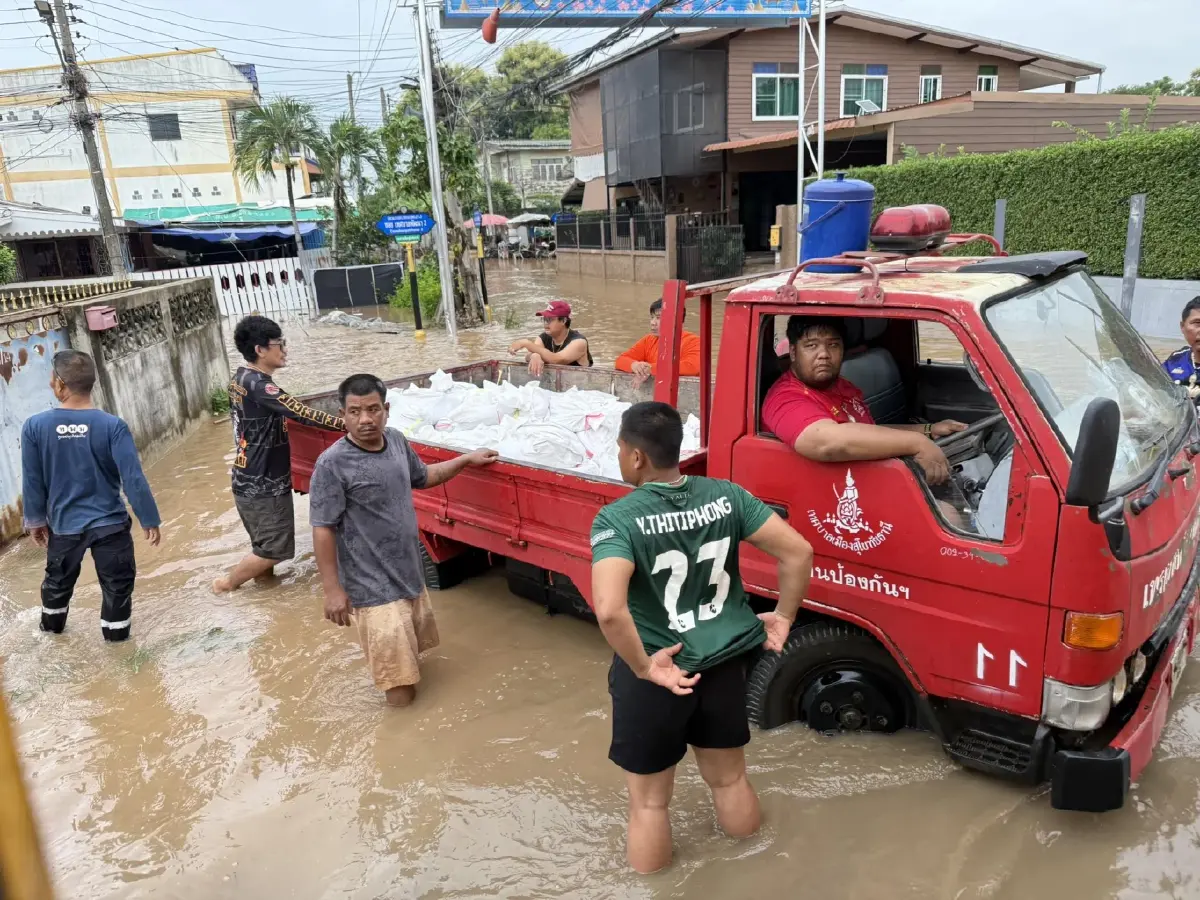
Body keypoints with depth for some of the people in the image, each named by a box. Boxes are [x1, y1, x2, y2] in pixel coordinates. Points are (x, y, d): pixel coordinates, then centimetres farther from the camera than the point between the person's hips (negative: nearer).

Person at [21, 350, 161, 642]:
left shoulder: (35, 426, -13)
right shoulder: (112, 426, -19)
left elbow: (32, 483, -4)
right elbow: (133, 480, -18)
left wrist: (35, 520, 12)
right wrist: (149, 520, -7)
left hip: (63, 524, 4)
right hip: (109, 523, -3)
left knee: (58, 579, 28)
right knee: (117, 583, 14)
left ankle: (52, 624, 52)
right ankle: (115, 636, 25)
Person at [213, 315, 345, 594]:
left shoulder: (241, 378, 8)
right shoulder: (258, 385, -23)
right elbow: (301, 413, -29)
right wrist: (347, 424, -27)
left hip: (250, 480, 9)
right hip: (264, 484, -9)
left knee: (266, 545, 20)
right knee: (274, 550, 5)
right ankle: (227, 584, 19)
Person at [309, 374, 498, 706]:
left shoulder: (396, 441, -1)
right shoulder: (333, 464, -22)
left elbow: (422, 477, 19)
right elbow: (323, 530, -18)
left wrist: (466, 460, 16)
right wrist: (333, 590, -18)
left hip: (410, 572, 7)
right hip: (373, 585, -7)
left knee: (412, 648, 28)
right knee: (399, 690, -1)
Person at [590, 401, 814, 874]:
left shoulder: (617, 519, -22)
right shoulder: (724, 495, -7)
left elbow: (609, 610, -36)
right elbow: (799, 552, -7)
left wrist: (644, 667, -21)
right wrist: (782, 617, 5)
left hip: (655, 672, -5)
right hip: (725, 664, 5)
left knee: (649, 800, 19)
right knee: (730, 779, 30)